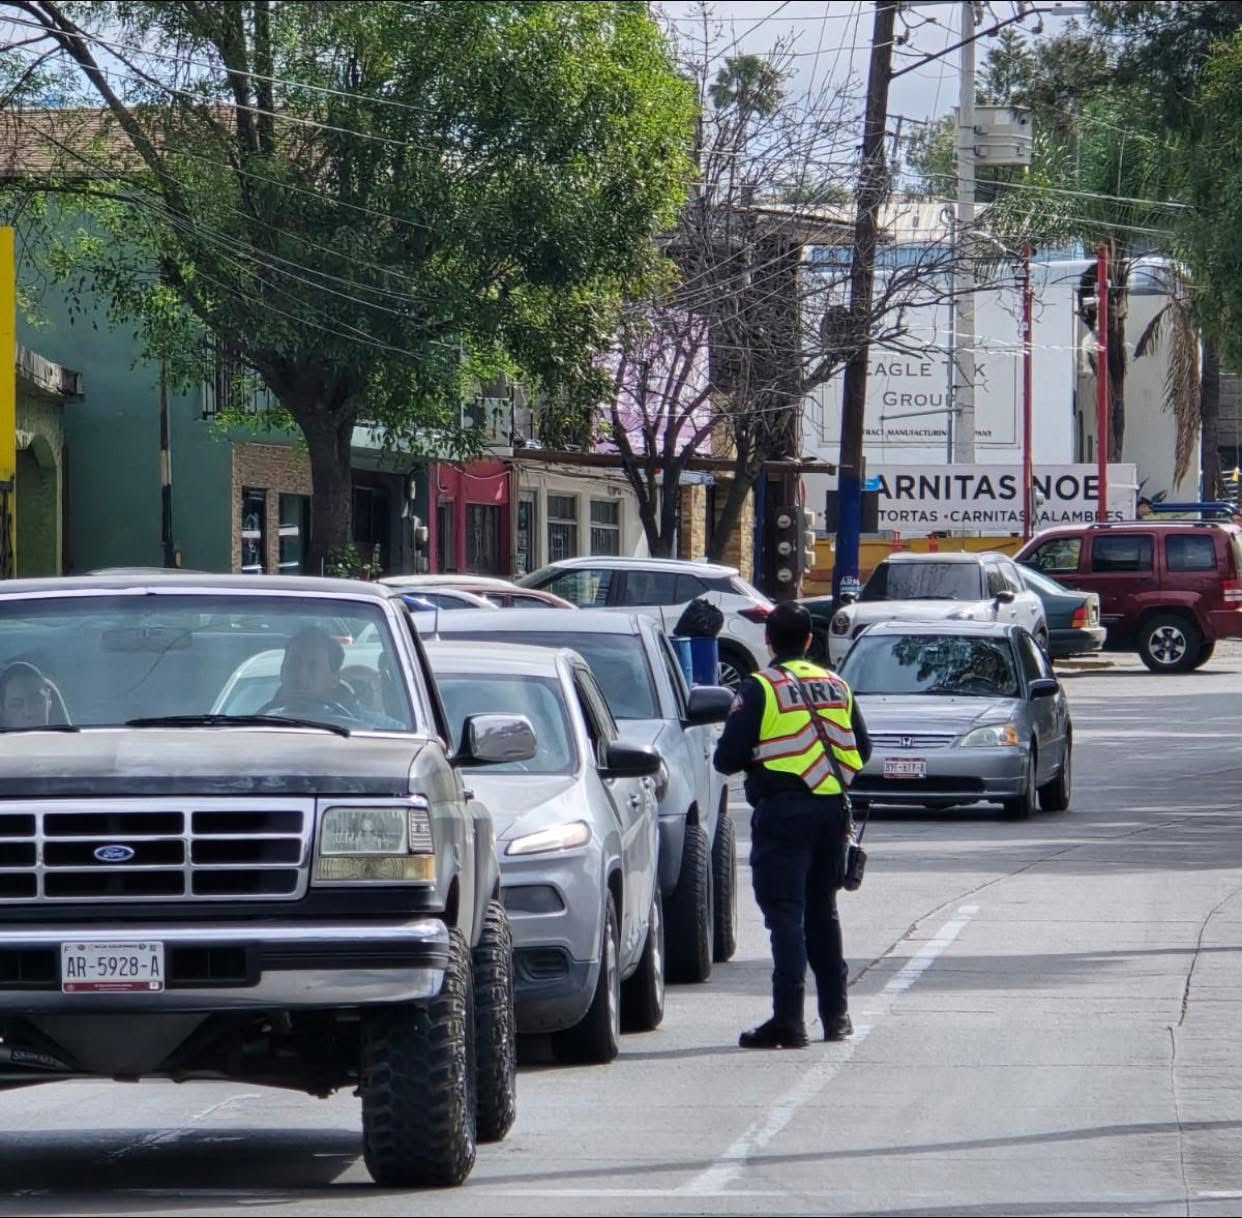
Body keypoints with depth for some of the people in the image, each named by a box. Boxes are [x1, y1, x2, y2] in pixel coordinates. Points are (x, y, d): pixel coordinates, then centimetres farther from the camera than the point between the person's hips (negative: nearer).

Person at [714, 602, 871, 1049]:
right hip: (831, 809, 6)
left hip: (783, 810, -6)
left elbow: (727, 757, -10)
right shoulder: (837, 687, 10)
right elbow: (861, 750, 14)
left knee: (785, 915, -7)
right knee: (822, 912, 17)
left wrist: (760, 756, 11)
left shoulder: (760, 689, -8)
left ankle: (789, 1020, -14)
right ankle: (836, 1013, 21)